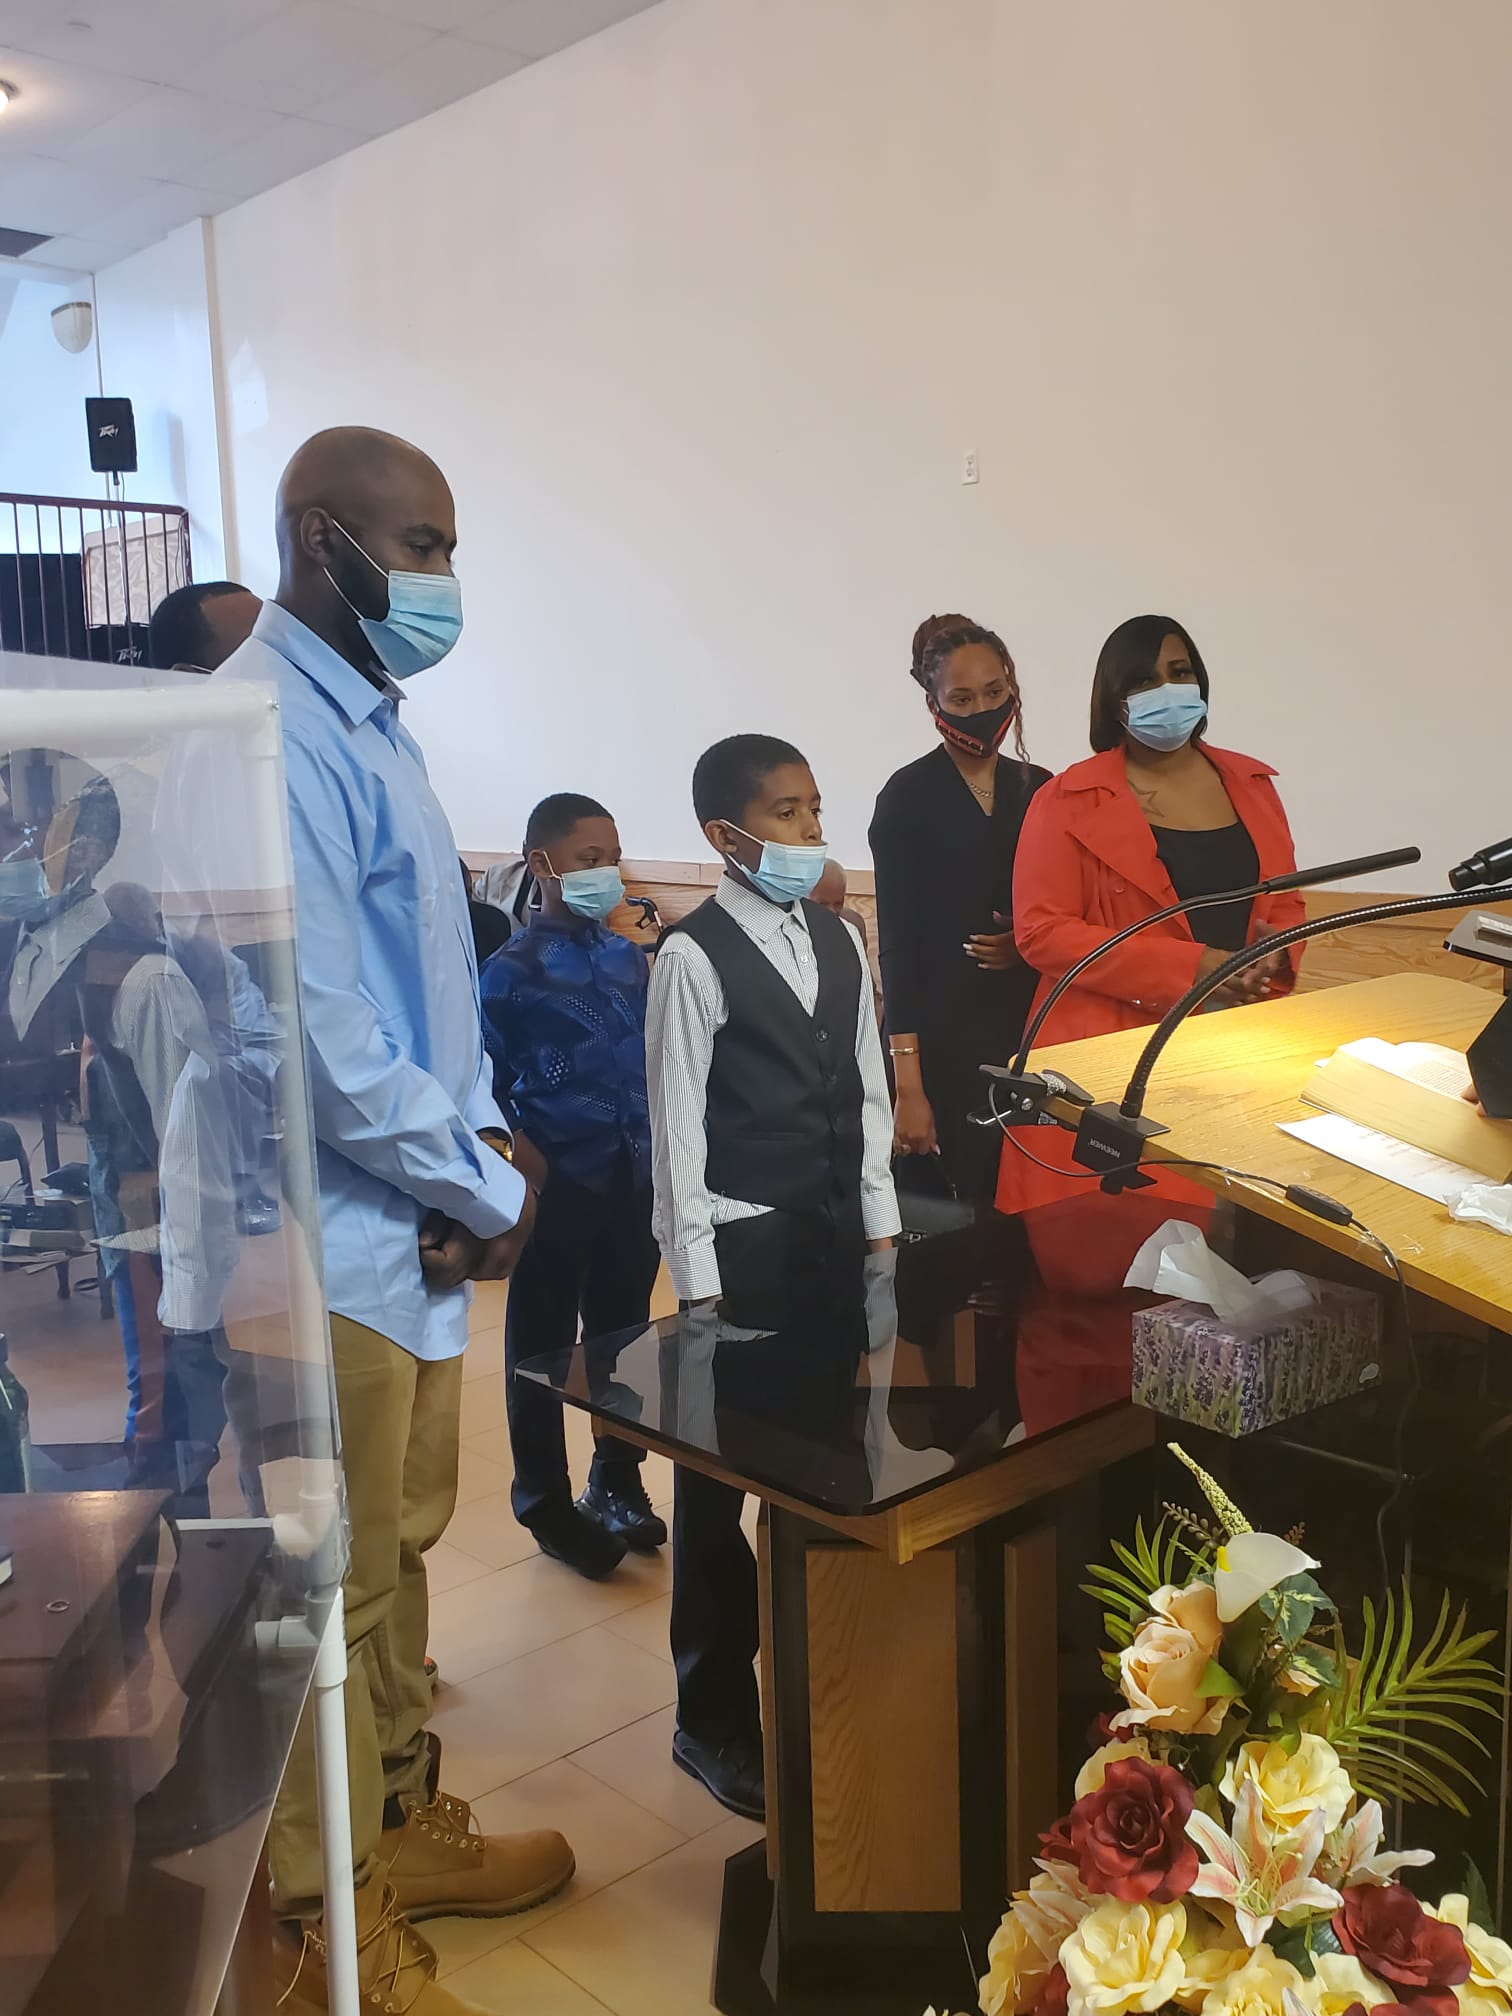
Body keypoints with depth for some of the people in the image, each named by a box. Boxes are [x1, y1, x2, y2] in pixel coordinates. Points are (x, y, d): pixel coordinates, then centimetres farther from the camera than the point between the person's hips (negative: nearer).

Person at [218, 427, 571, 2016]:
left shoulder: (366, 720, 12)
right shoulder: (272, 730, -20)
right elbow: (322, 1036, -25)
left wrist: (480, 1145, 1)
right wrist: (489, 1192, -13)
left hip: (417, 1221, 10)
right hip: (335, 1237, -9)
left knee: (399, 1545, 22)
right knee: (338, 1587, 5)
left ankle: (402, 1824, 41)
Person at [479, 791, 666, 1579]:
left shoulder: (628, 956, 5)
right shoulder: (512, 969, -10)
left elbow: (650, 1059, 11)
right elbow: (488, 1085, -8)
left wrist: (661, 1154, 8)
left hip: (634, 1180, 5)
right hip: (558, 1186, -5)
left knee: (624, 1332, 16)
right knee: (543, 1346, 9)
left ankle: (616, 1482, 34)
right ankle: (546, 1502, 25)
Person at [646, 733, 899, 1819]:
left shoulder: (839, 939, 7)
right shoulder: (694, 955, -11)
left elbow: (868, 1089, 13)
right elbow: (676, 1122, -10)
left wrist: (880, 1226, 10)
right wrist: (698, 1279, -11)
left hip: (837, 1233, 6)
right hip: (743, 1242, -5)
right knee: (720, 1481, 5)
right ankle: (715, 1717, 22)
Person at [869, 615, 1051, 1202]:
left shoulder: (1039, 789, 8)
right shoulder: (908, 797, -5)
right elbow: (898, 942, -8)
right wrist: (907, 1084, -13)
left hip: (1030, 1030, 4)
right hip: (943, 1035, -4)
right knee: (968, 1201, -1)